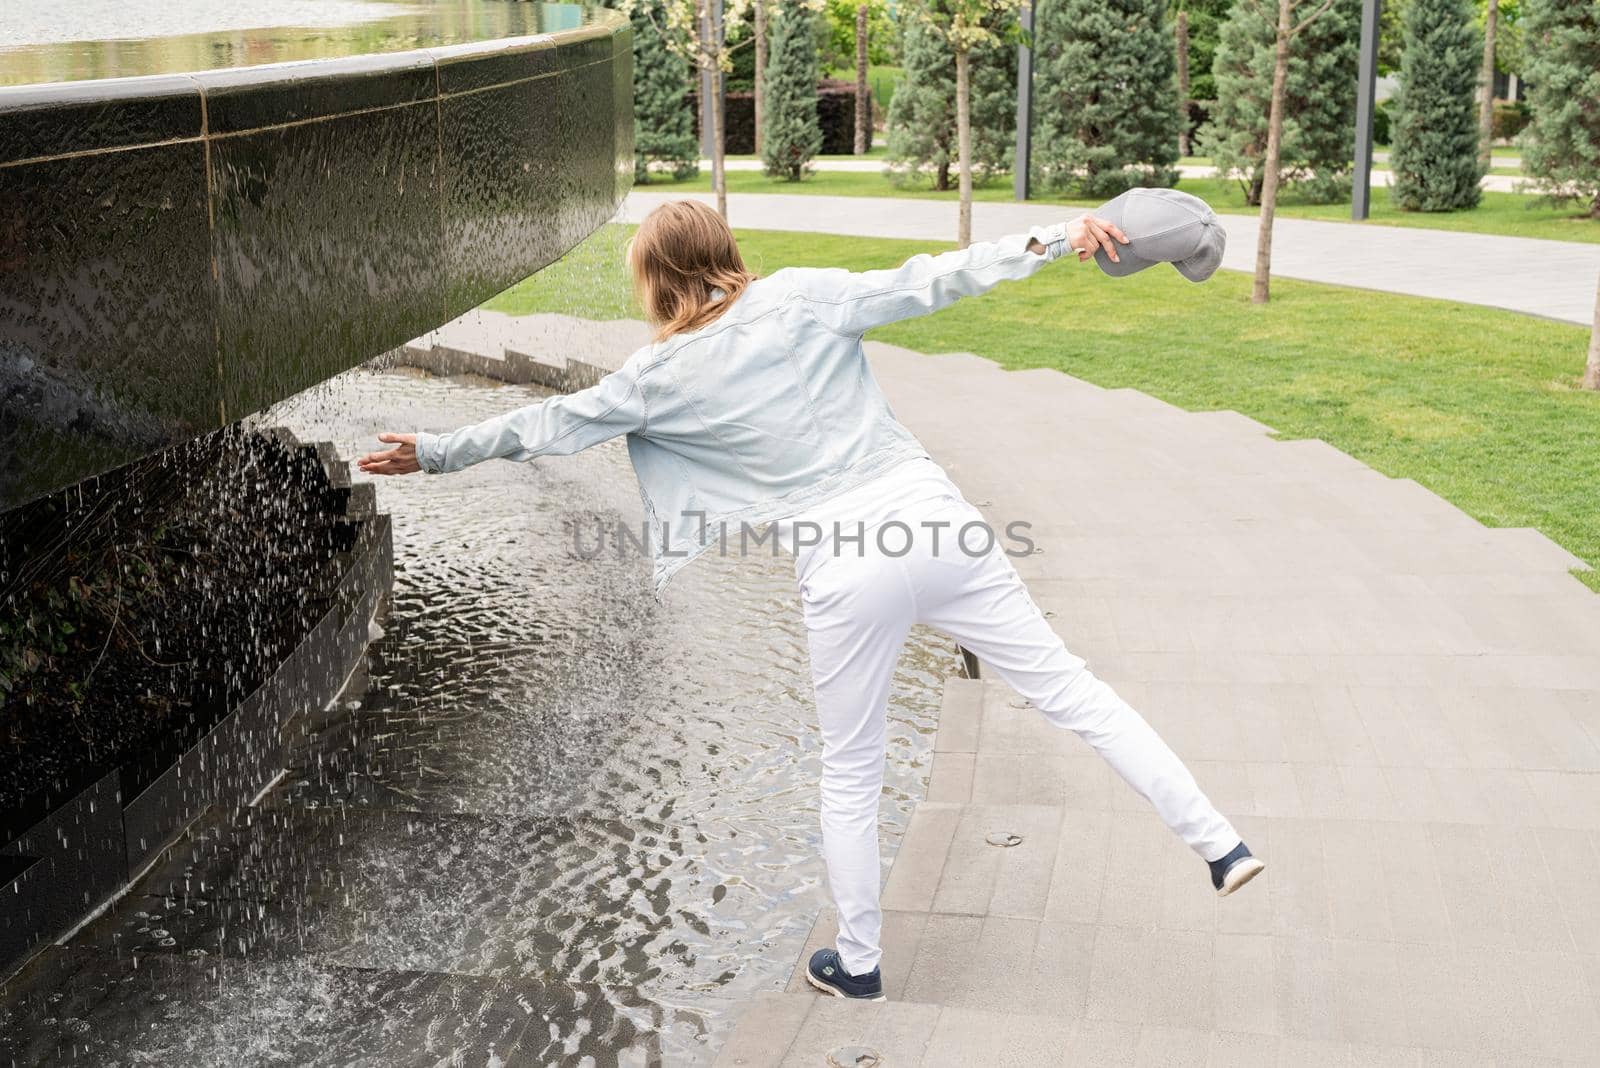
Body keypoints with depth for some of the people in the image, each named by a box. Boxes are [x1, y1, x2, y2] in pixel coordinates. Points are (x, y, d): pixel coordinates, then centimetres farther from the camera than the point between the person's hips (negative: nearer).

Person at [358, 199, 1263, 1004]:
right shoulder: (805, 296, 6)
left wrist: (433, 453, 30)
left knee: (851, 774, 18)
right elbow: (931, 281, -1)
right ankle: (1218, 846, 11)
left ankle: (859, 962, 32)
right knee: (1068, 688, 10)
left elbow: (543, 427, 16)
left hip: (844, 572, -1)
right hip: (932, 516, 2)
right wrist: (1057, 237, 0)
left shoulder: (661, 376, 5)